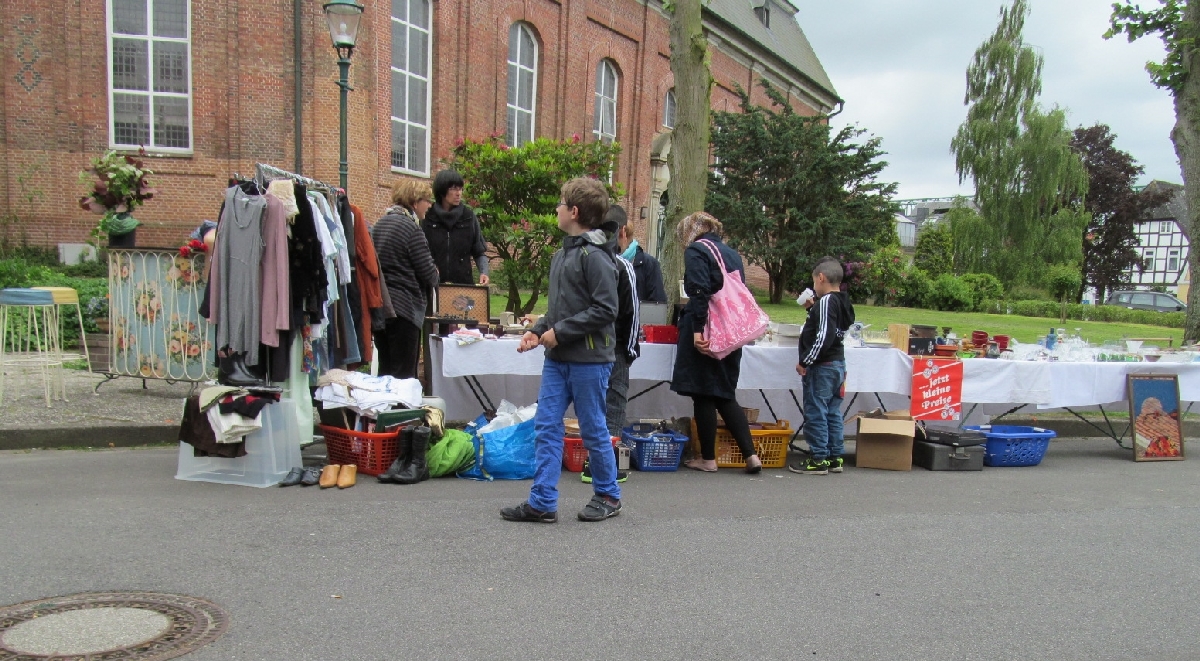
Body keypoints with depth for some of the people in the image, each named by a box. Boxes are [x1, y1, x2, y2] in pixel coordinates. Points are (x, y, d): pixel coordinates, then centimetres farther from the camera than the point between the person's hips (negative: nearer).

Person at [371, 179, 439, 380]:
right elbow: (428, 274, -13)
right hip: (404, 307, -8)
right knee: (404, 374, -3)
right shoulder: (411, 228, -13)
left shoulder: (380, 224, 12)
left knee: (385, 369, 14)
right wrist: (435, 275, 10)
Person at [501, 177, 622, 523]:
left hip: (589, 359, -8)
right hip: (557, 359, 8)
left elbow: (605, 310, -20)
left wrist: (560, 332, -18)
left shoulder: (595, 256, -15)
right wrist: (538, 330, 6)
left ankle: (608, 496, 24)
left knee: (593, 429, 5)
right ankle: (542, 502, 11)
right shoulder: (561, 254, 13)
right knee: (546, 426, 5)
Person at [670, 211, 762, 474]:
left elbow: (699, 292, -18)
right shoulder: (732, 253, 16)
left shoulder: (696, 250, -5)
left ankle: (708, 459, 10)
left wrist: (697, 330, -21)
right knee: (725, 395, 13)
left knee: (703, 395, 2)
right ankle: (751, 454, 7)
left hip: (706, 333, -7)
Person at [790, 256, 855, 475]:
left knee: (815, 413, -2)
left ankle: (819, 460, 2)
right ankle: (835, 457, 20)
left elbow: (823, 337, -23)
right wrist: (812, 309, 19)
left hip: (822, 366, -9)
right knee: (833, 413, 14)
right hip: (838, 363, 10)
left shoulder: (825, 301, -16)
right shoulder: (842, 302, 12)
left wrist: (805, 362, -19)